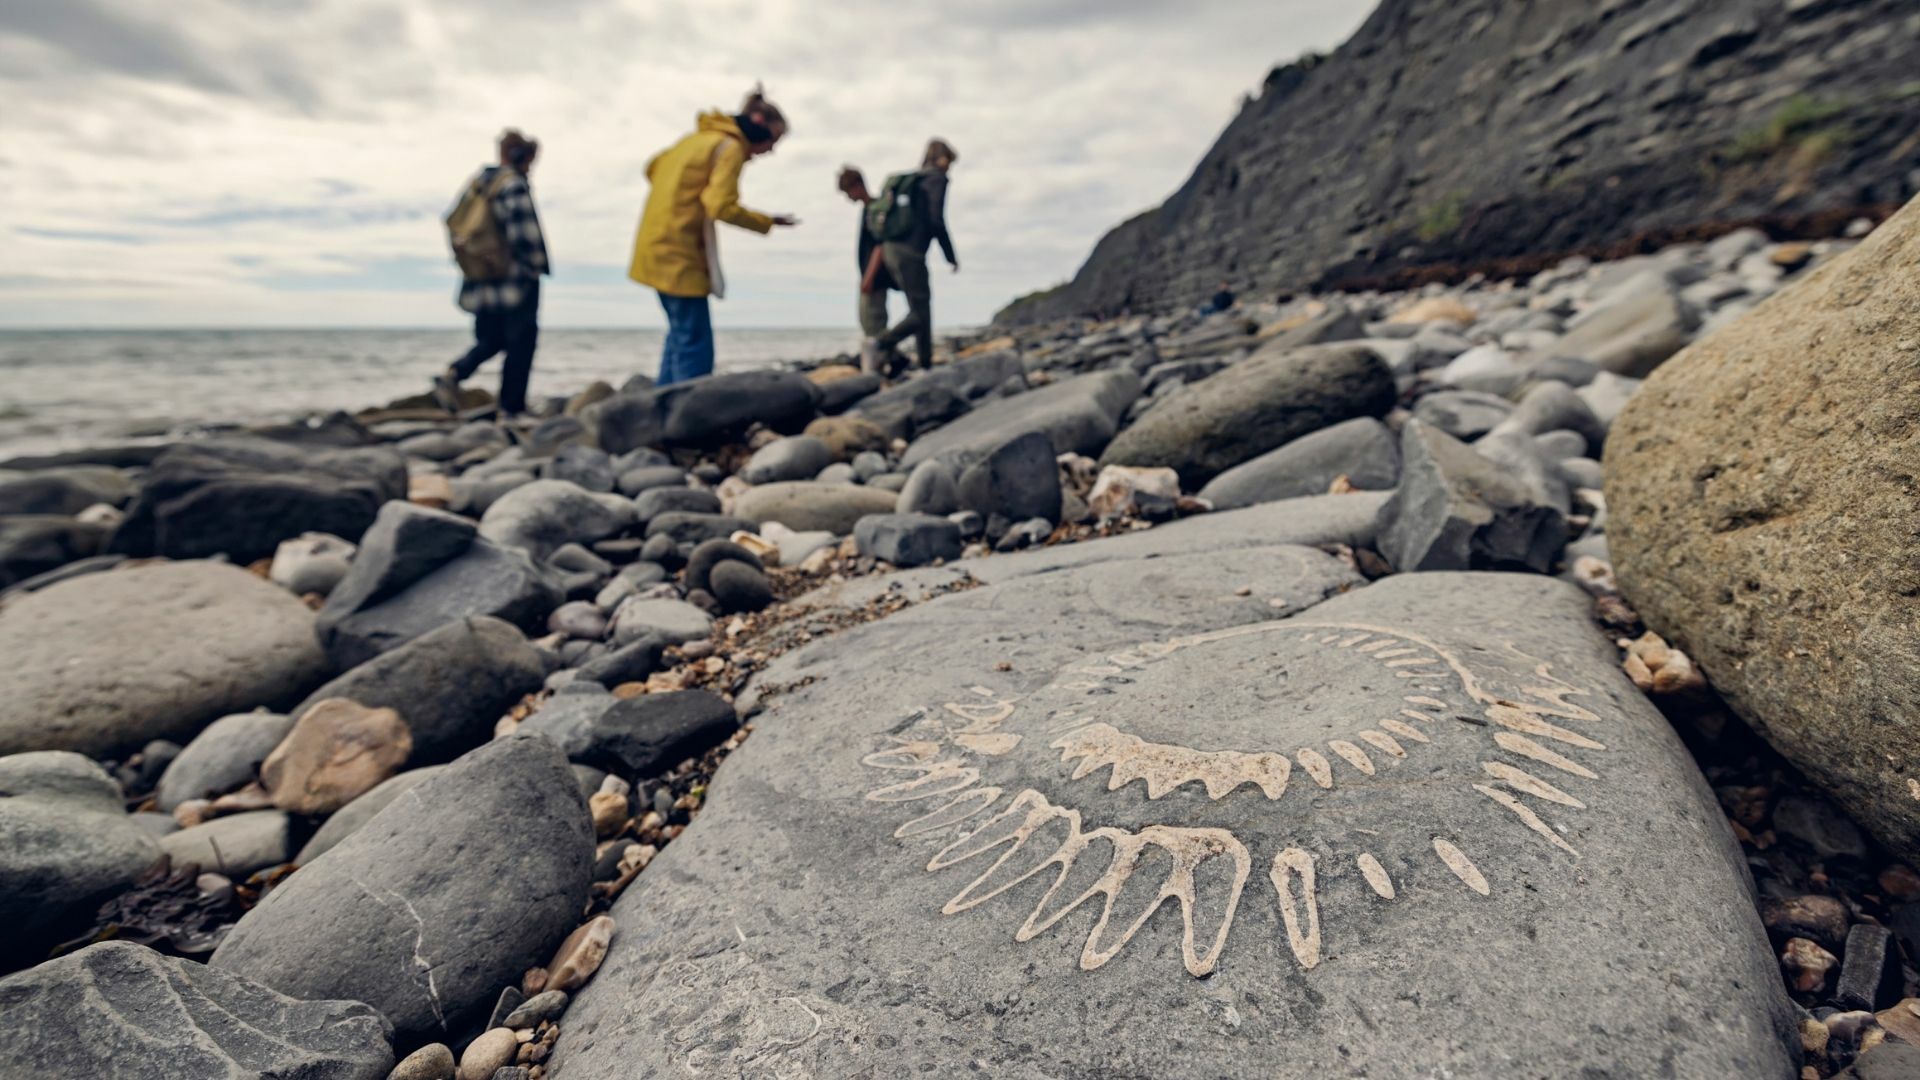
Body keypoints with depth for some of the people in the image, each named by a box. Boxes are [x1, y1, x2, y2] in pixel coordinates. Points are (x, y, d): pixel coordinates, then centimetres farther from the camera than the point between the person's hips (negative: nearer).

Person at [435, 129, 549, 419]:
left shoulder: (478, 181, 12)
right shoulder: (514, 184, -12)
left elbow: (453, 222, 15)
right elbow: (523, 231, -18)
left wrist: (466, 259, 20)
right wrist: (536, 264, -5)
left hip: (480, 281, 7)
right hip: (515, 279, -7)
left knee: (489, 340, 18)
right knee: (520, 343, 2)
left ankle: (453, 374, -6)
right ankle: (510, 410, 3)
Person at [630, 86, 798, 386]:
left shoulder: (701, 137, 19)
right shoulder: (731, 147, -9)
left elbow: (654, 168, 25)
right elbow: (723, 207, -18)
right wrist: (769, 222, -7)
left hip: (657, 246, 9)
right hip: (680, 254, -9)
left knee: (680, 335, 16)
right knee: (695, 346, -9)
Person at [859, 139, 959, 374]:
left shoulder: (909, 180, 22)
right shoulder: (937, 179, -2)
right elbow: (936, 220, -13)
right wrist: (950, 256, -5)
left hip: (890, 248, 9)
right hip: (909, 251, -9)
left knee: (923, 310, 14)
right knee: (919, 314, -9)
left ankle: (926, 366, 15)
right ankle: (879, 343, -28)